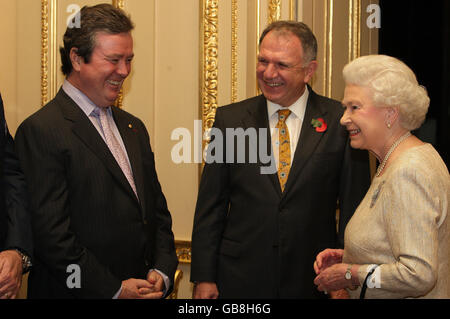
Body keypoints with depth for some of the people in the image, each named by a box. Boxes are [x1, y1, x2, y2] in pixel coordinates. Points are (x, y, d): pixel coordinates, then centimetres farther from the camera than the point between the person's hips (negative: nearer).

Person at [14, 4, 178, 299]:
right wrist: (114, 289, -16)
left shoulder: (134, 128, 12)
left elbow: (158, 210, 13)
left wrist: (162, 272, -2)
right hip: (78, 293, -7)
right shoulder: (40, 131, -13)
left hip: (143, 290, 7)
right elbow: (51, 235, -18)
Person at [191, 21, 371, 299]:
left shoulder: (340, 122, -3)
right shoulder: (230, 119, 1)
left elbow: (354, 209, -1)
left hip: (313, 283, -1)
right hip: (240, 282, 1)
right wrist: (204, 278, -1)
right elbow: (211, 207, 2)